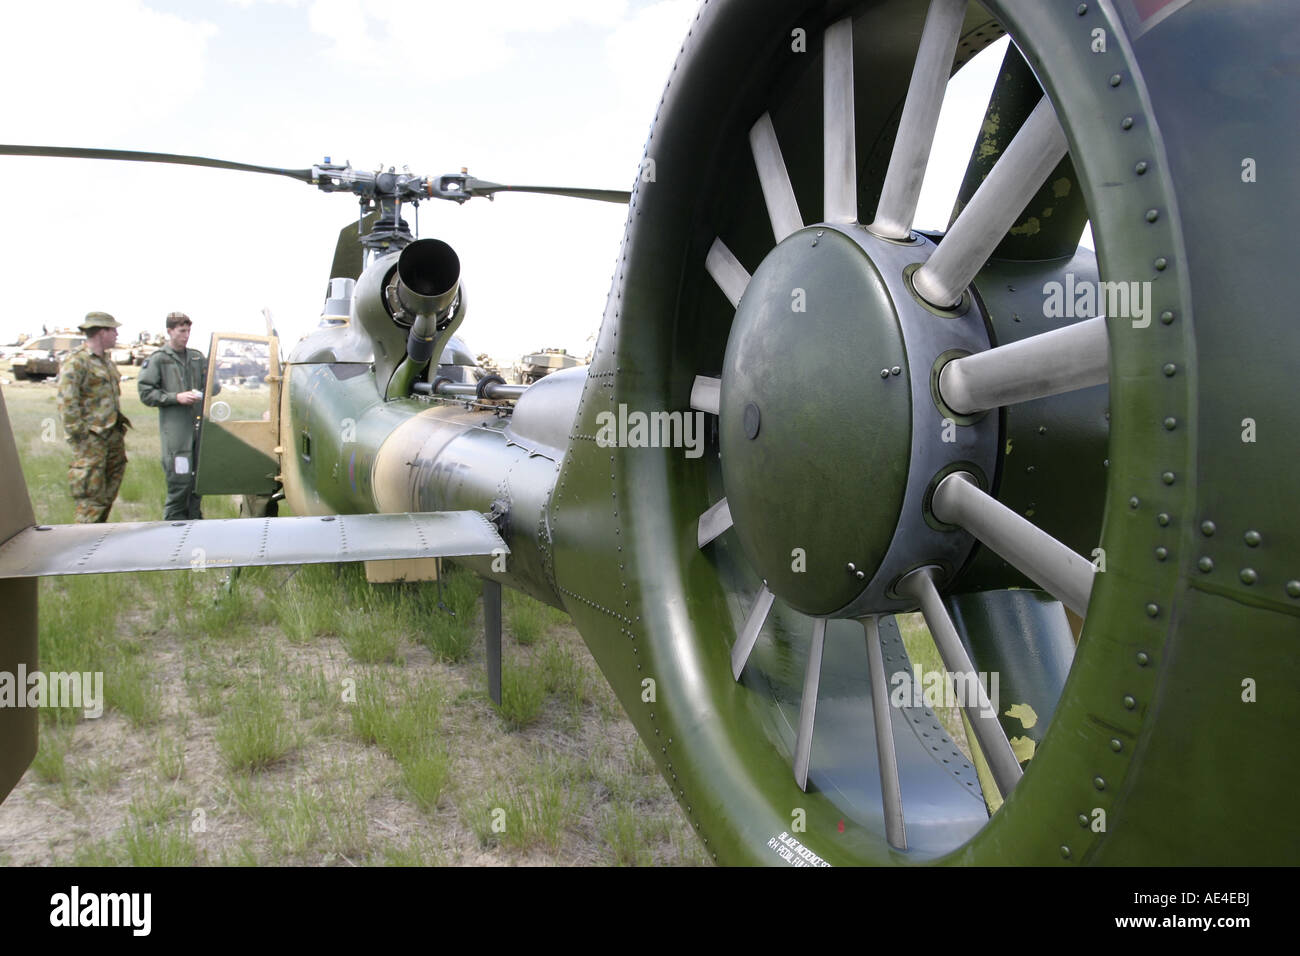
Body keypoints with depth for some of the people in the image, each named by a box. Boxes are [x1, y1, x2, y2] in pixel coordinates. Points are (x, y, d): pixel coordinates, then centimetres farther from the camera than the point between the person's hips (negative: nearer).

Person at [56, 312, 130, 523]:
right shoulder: (76, 363, -12)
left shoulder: (106, 360, 16)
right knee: (91, 498, -7)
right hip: (92, 440, -9)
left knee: (110, 491, 14)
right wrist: (79, 436, -19)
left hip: (112, 435, 9)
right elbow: (66, 404, -17)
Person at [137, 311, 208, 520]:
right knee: (180, 481, -9)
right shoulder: (157, 360, 0)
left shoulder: (197, 357, 16)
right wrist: (177, 397, -13)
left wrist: (202, 394, 2)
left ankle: (194, 520, 18)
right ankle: (174, 523, 1)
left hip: (199, 425, 5)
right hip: (175, 428, -5)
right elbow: (146, 393, -4)